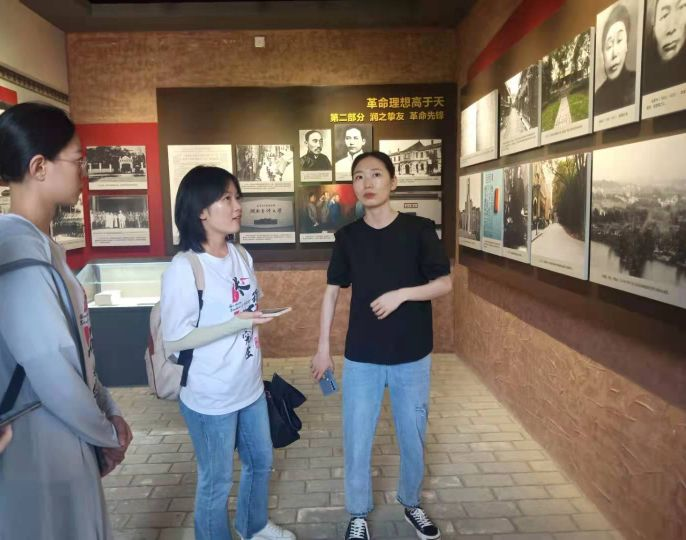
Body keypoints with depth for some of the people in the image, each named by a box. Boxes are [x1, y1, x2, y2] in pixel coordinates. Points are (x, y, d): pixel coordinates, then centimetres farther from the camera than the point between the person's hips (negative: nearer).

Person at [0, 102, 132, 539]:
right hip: (42, 452, -9)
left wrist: (110, 411, 8)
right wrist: (107, 434, -11)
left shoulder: (41, 243, 6)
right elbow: (52, 373, -26)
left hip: (68, 441, 9)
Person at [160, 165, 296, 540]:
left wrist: (259, 314, -1)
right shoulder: (184, 268, -22)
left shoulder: (241, 255, 2)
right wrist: (234, 324, -26)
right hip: (210, 396, -8)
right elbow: (174, 339, -21)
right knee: (216, 481, 13)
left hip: (250, 386, 8)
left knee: (260, 462, 25)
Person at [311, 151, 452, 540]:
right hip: (361, 357, 1)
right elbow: (333, 291, 5)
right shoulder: (348, 236, -1)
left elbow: (445, 283, -5)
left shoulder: (419, 229, -7)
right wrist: (324, 346, 4)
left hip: (413, 356, 0)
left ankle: (412, 503, 41)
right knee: (357, 439, 9)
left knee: (413, 436, 15)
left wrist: (401, 294, -20)